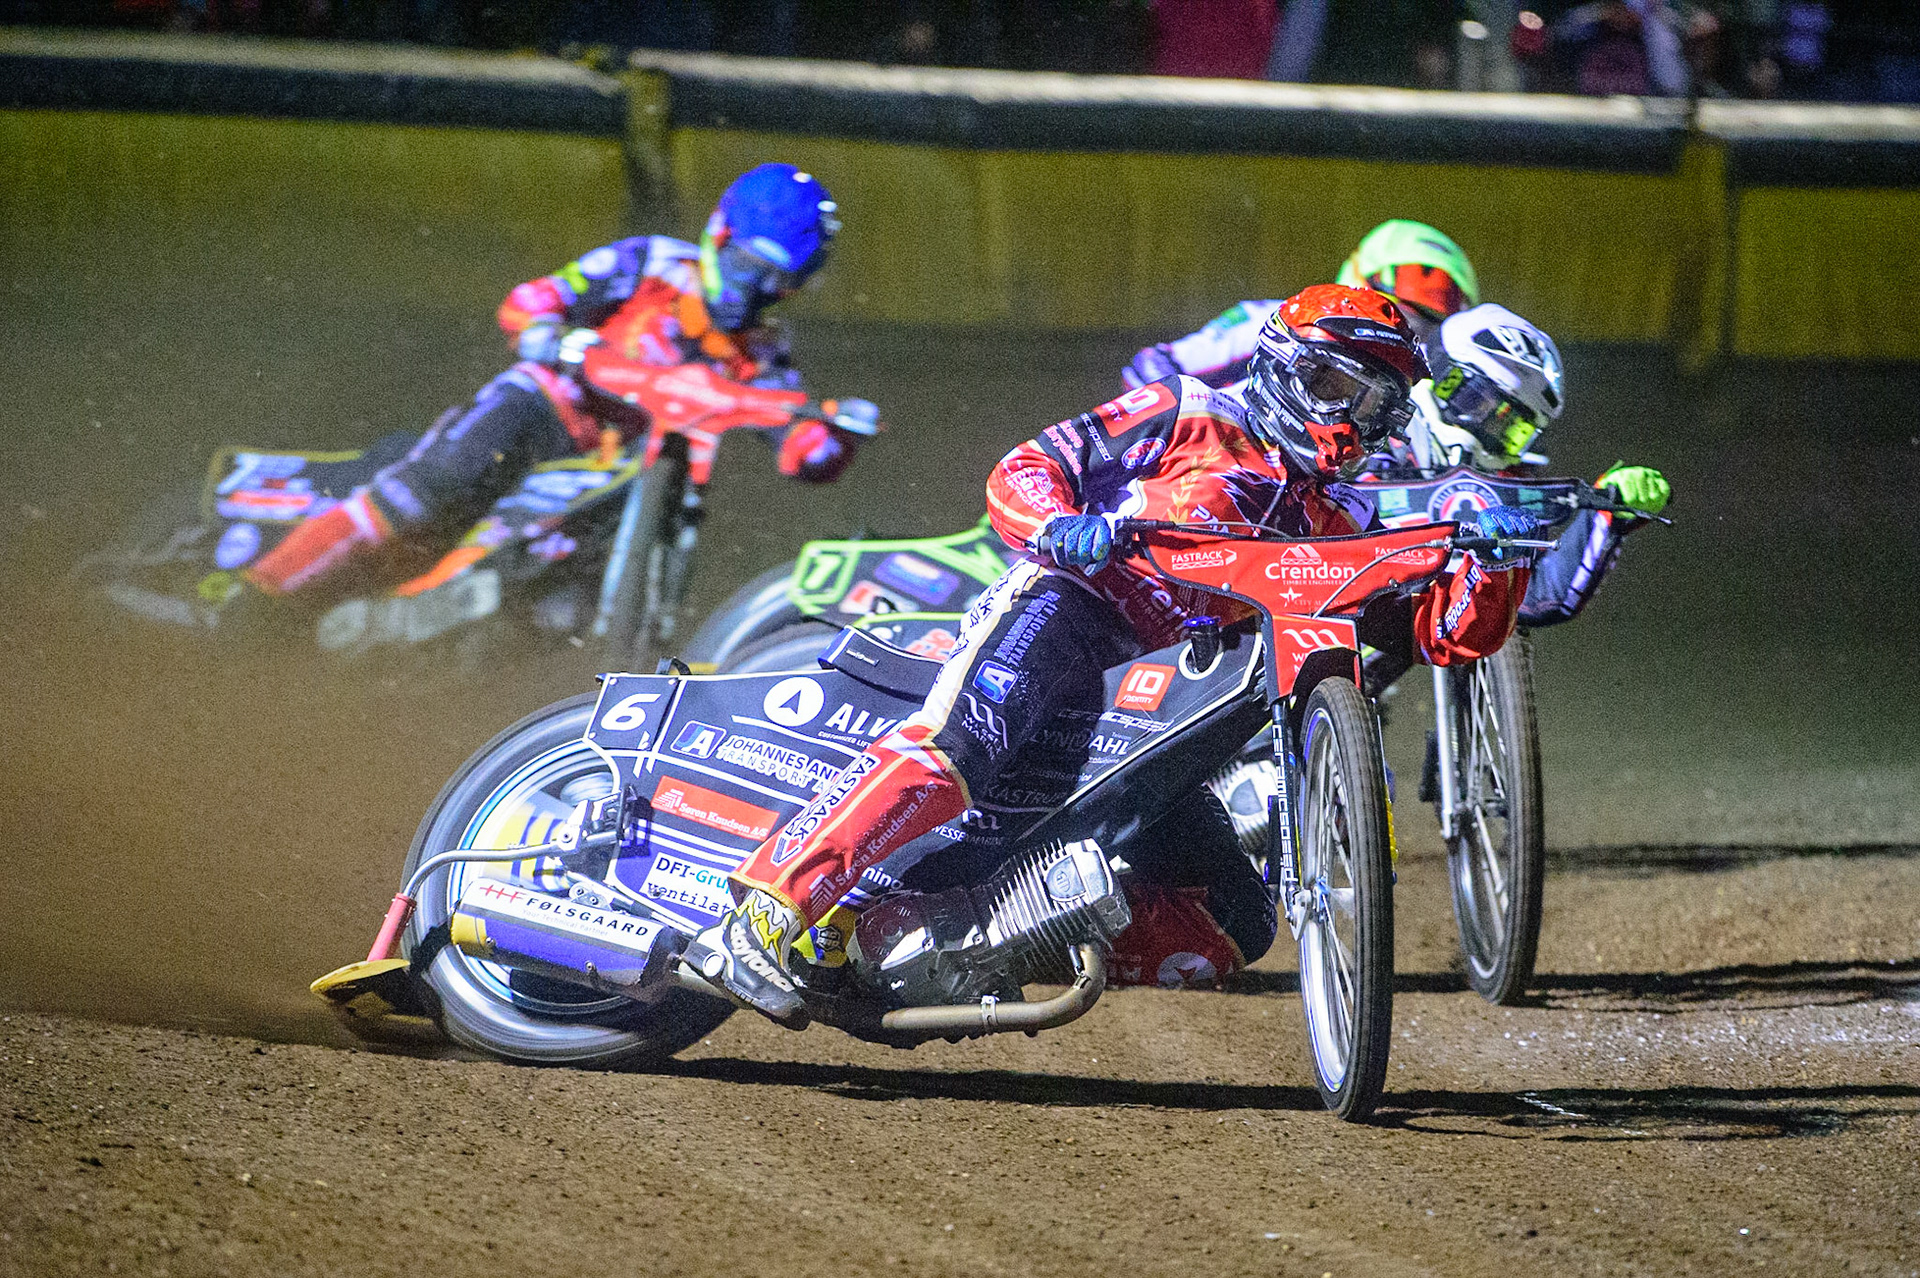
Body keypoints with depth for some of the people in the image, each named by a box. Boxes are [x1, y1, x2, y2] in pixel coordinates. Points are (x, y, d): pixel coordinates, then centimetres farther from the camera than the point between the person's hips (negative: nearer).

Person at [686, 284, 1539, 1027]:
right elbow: (1020, 473, 7)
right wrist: (1061, 524, -16)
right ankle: (761, 918, -41)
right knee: (961, 743, -35)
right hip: (1068, 608, -6)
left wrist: (1497, 556, -4)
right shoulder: (1194, 417, 13)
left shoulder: (1349, 526, 27)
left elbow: (1451, 634, 16)